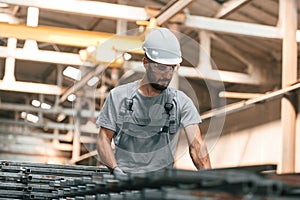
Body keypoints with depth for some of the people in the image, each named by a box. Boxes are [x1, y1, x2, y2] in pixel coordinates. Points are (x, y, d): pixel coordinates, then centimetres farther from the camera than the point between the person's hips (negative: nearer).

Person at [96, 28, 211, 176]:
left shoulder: (181, 102, 3)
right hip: (124, 174, -1)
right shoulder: (118, 96, 6)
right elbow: (104, 138, 5)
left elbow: (196, 145, -6)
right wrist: (116, 170, -12)